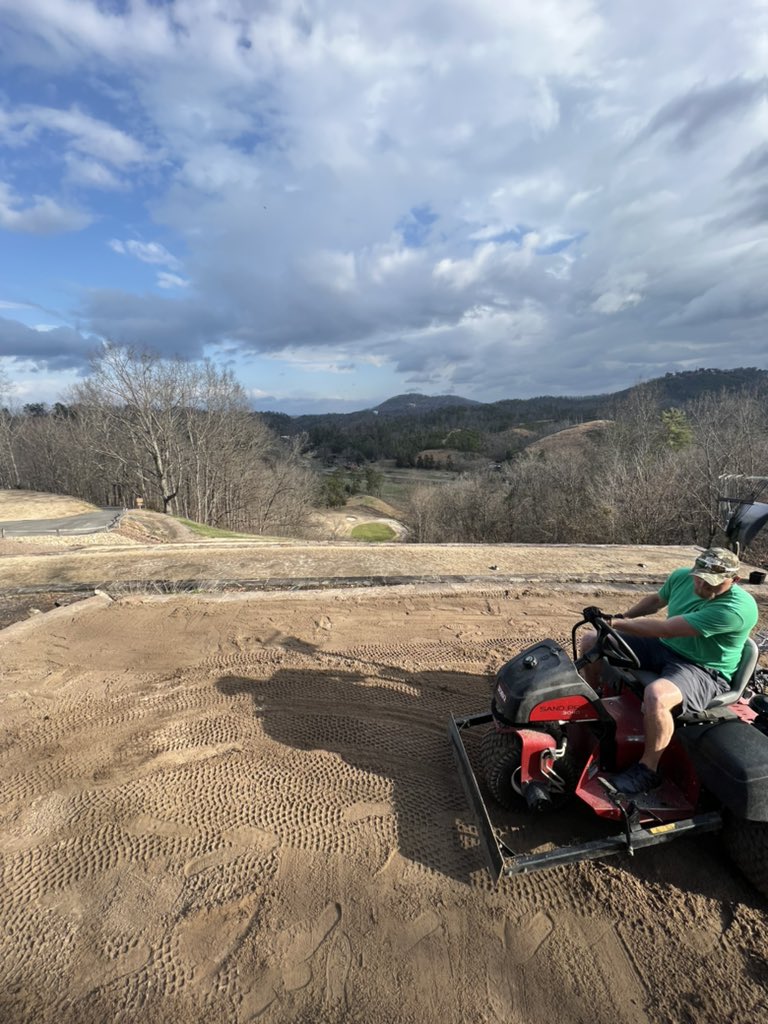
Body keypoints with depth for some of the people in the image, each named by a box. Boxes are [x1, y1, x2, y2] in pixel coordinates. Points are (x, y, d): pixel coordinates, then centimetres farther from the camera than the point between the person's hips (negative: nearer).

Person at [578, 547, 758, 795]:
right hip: (664, 648, 8)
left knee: (656, 696, -40)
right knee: (591, 640, 0)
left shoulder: (737, 608, -28)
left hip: (702, 670, -7)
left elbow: (666, 628, -32)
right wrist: (624, 617, 2)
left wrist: (615, 623, -26)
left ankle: (648, 770, -12)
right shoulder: (681, 577, -5)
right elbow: (655, 600, 17)